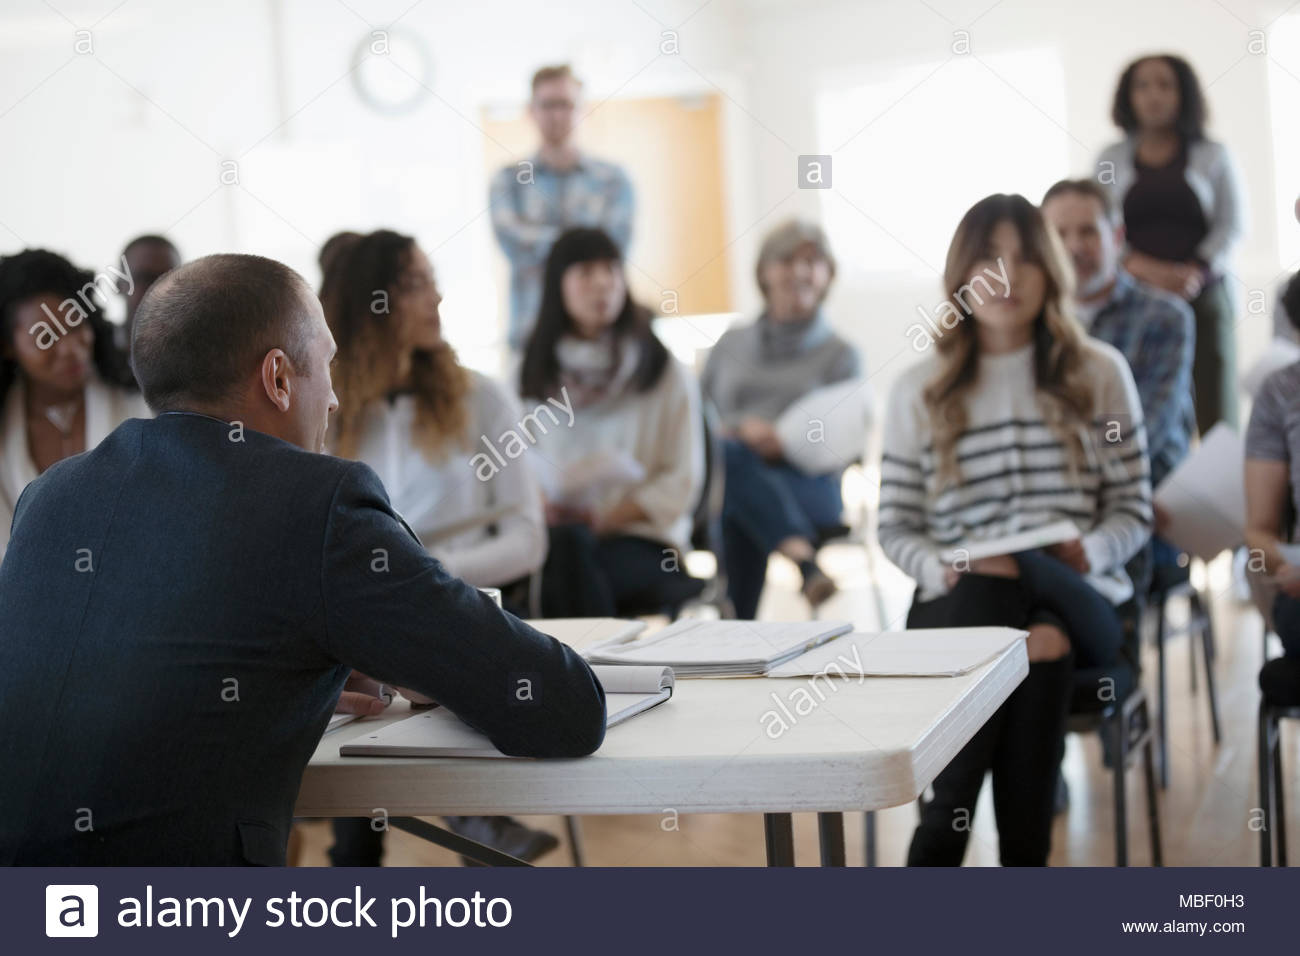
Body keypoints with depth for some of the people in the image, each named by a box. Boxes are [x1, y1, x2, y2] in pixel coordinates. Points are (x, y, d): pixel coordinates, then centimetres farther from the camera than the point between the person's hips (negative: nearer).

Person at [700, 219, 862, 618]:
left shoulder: (840, 355, 16)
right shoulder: (731, 344, 23)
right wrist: (740, 429, -5)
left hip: (809, 490, -1)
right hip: (721, 486, 1)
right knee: (730, 454, -38)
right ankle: (804, 557, -54)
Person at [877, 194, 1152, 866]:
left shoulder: (1099, 374, 10)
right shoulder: (919, 391, 9)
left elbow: (1134, 509, 8)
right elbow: (895, 527, 8)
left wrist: (1089, 553, -14)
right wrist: (943, 570, -14)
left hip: (1076, 602, 1)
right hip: (958, 607, 0)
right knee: (1032, 650, -36)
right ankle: (1023, 867, -30)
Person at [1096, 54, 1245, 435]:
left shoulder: (1213, 155, 11)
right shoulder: (1111, 159, 13)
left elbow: (1232, 226, 4)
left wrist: (1196, 272, -14)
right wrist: (1148, 270, -12)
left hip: (1202, 296, 0)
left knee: (1215, 417, -6)